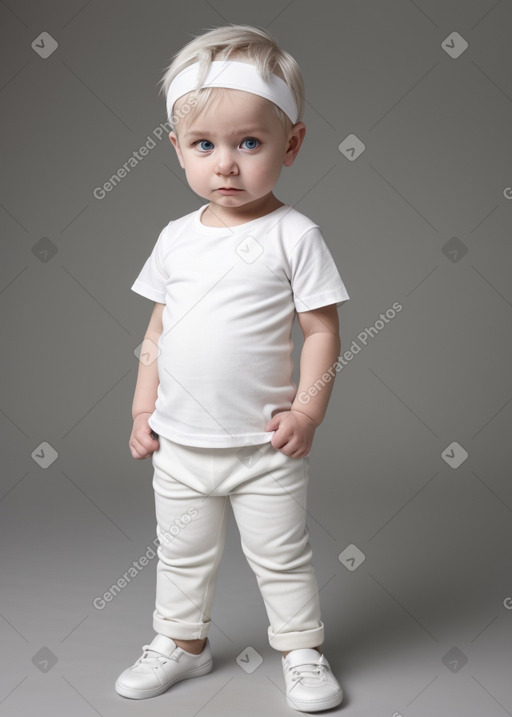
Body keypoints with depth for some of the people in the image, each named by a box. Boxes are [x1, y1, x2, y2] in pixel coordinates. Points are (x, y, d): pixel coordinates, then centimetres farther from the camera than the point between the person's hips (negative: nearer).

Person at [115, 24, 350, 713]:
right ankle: (182, 641, 41)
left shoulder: (294, 235, -11)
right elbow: (158, 329, 9)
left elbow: (322, 330, -9)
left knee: (281, 556, 12)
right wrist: (144, 408, 7)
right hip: (179, 442, 5)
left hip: (264, 445, -4)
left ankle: (303, 652, 33)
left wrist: (307, 410, -16)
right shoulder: (177, 238, 2)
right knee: (182, 553, 20)